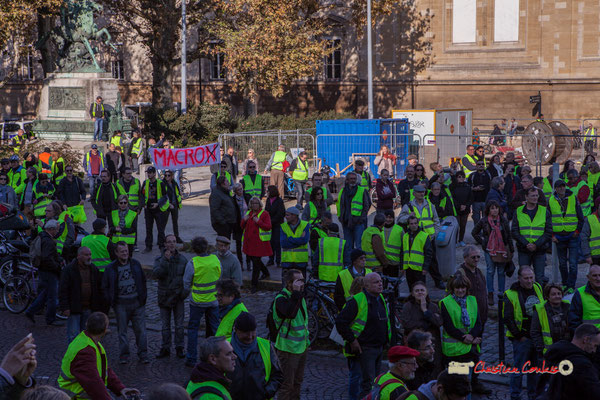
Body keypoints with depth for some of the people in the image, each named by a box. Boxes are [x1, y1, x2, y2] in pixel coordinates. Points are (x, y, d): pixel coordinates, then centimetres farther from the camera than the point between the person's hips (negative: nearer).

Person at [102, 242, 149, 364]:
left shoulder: (136, 264, 6)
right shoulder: (111, 268, 0)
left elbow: (143, 280, 15)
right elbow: (105, 287, 6)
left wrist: (144, 296, 8)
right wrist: (111, 301, -2)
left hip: (137, 302, 1)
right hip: (121, 304, -1)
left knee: (140, 329, 2)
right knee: (122, 331, 5)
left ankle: (143, 354, 10)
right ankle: (124, 355, 14)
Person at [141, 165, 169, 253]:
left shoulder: (160, 183, -8)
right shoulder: (145, 183, 6)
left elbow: (165, 197, -6)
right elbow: (143, 195, 17)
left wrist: (158, 204, -17)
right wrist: (144, 204, 3)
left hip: (158, 210, -4)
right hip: (148, 210, 4)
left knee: (160, 229, -1)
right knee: (148, 229, 9)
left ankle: (162, 246, 9)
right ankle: (148, 247, 17)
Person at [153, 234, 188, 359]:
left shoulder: (182, 259, -1)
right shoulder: (159, 259, -5)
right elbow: (155, 274, -21)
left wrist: (185, 291, -5)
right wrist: (165, 260, -29)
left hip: (178, 296, 0)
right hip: (164, 296, 0)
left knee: (179, 325, 5)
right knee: (165, 325, 8)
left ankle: (179, 348, 15)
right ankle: (165, 348, 17)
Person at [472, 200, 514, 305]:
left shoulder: (504, 221, 2)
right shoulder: (484, 221, -1)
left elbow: (509, 236, 7)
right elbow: (474, 232, 12)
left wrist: (511, 250, 6)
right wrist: (481, 242, 4)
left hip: (502, 249, 1)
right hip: (489, 250, -1)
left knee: (501, 272, 6)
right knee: (490, 271, -1)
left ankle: (501, 293, 15)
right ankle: (490, 295, 5)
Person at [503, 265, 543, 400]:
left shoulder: (537, 288, 6)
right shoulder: (511, 294, -12)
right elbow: (507, 318, -10)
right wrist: (520, 336, -11)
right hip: (522, 338, -5)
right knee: (519, 369, -1)